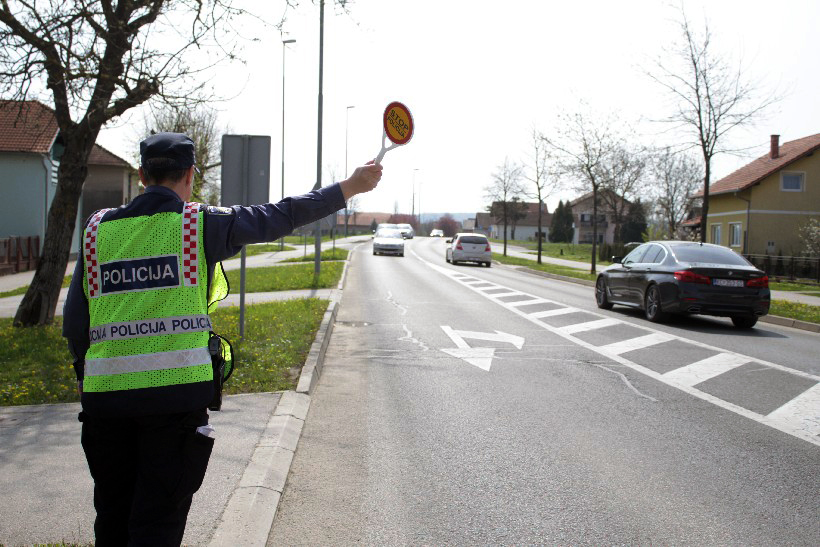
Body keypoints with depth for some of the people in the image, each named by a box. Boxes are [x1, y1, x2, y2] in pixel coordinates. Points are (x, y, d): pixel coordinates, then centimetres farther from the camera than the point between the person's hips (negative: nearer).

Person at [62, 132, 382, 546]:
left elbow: (75, 319, 9)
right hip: (176, 391, -4)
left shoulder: (98, 227, 7)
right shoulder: (201, 224, -2)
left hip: (105, 392, 4)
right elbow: (283, 216, 3)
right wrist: (351, 186, 12)